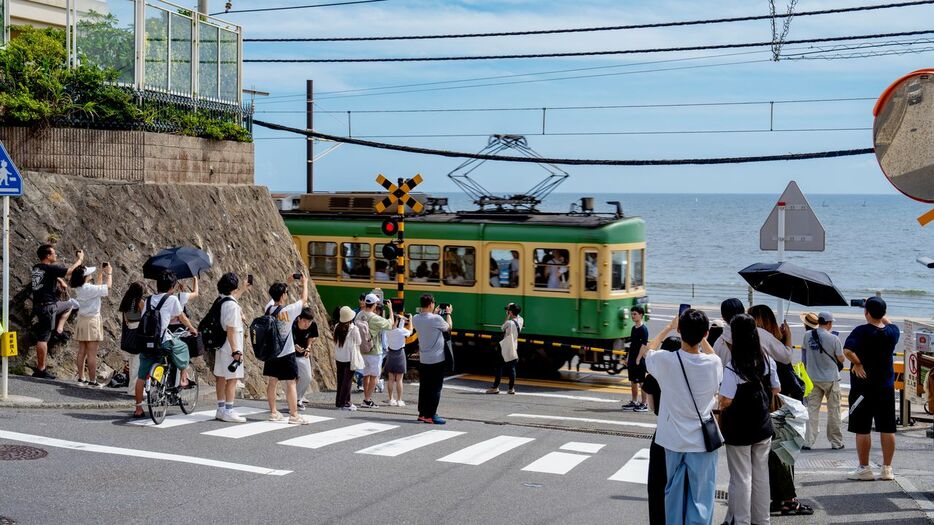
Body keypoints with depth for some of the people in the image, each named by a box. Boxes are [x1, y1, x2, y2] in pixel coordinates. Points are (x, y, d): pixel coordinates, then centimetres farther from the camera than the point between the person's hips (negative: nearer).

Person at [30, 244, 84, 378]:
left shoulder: (36, 268, 10)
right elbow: (70, 271, -11)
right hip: (47, 306, -8)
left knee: (69, 305, 27)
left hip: (38, 305, 8)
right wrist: (79, 260, 4)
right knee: (43, 338, -4)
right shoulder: (50, 269, -15)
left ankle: (58, 330, 18)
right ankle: (41, 370, -1)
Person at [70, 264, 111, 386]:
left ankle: (81, 378, 16)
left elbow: (98, 287, 20)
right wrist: (109, 273, 3)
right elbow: (108, 286, -10)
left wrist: (101, 273, 23)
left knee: (82, 352, 11)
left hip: (82, 320, 8)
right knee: (92, 354, -4)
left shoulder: (79, 288, 5)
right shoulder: (90, 288, -20)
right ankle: (92, 380, -2)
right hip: (92, 321, -8)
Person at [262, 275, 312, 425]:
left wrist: (287, 283, 22)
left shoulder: (269, 308, -2)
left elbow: (274, 295, 20)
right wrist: (305, 283, 10)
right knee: (291, 383, -2)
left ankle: (273, 412, 19)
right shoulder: (288, 311, -19)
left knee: (272, 381, 12)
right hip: (286, 354, -7)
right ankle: (294, 415, -2)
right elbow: (303, 299, -5)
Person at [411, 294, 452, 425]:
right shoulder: (436, 319, -18)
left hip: (423, 359, 6)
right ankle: (430, 415, 0)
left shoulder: (416, 319, 1)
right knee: (435, 388, 0)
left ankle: (422, 413, 17)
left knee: (424, 387, 13)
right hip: (437, 359, -6)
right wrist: (448, 313, 13)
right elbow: (449, 327, -1)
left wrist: (434, 314, 23)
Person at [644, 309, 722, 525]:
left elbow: (648, 353, 11)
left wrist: (668, 328, 19)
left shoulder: (665, 361, -14)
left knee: (674, 493, 14)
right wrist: (700, 335, 16)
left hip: (674, 440, 1)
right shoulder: (713, 363, -12)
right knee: (701, 498, 5)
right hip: (702, 441, -1)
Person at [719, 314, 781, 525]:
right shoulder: (767, 361, -4)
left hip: (738, 430, -5)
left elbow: (726, 400, -23)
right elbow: (776, 389, 8)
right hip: (763, 426, 5)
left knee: (741, 478, 6)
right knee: (761, 475, 17)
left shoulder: (733, 367, -22)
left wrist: (719, 406, -3)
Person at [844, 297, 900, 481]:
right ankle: (887, 469, 12)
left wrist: (858, 363, -15)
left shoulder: (862, 331, -15)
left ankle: (864, 469, 7)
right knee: (887, 429, 9)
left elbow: (847, 350, -30)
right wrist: (878, 309, 25)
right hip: (886, 387, 5)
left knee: (862, 430, 3)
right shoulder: (893, 332, -1)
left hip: (863, 386, -4)